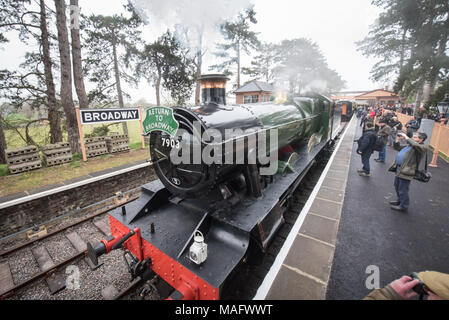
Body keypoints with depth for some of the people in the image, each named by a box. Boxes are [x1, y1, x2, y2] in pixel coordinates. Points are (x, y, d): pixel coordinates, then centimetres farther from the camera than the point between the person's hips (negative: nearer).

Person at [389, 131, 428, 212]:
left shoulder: (422, 147, -11)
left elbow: (415, 145, -33)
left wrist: (407, 138, -21)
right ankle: (400, 200, 41)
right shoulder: (408, 145, 14)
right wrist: (398, 139, 10)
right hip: (399, 169, 9)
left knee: (403, 190, 1)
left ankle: (403, 206, 17)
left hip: (406, 171, -9)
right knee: (397, 186, 23)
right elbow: (397, 148, 25)